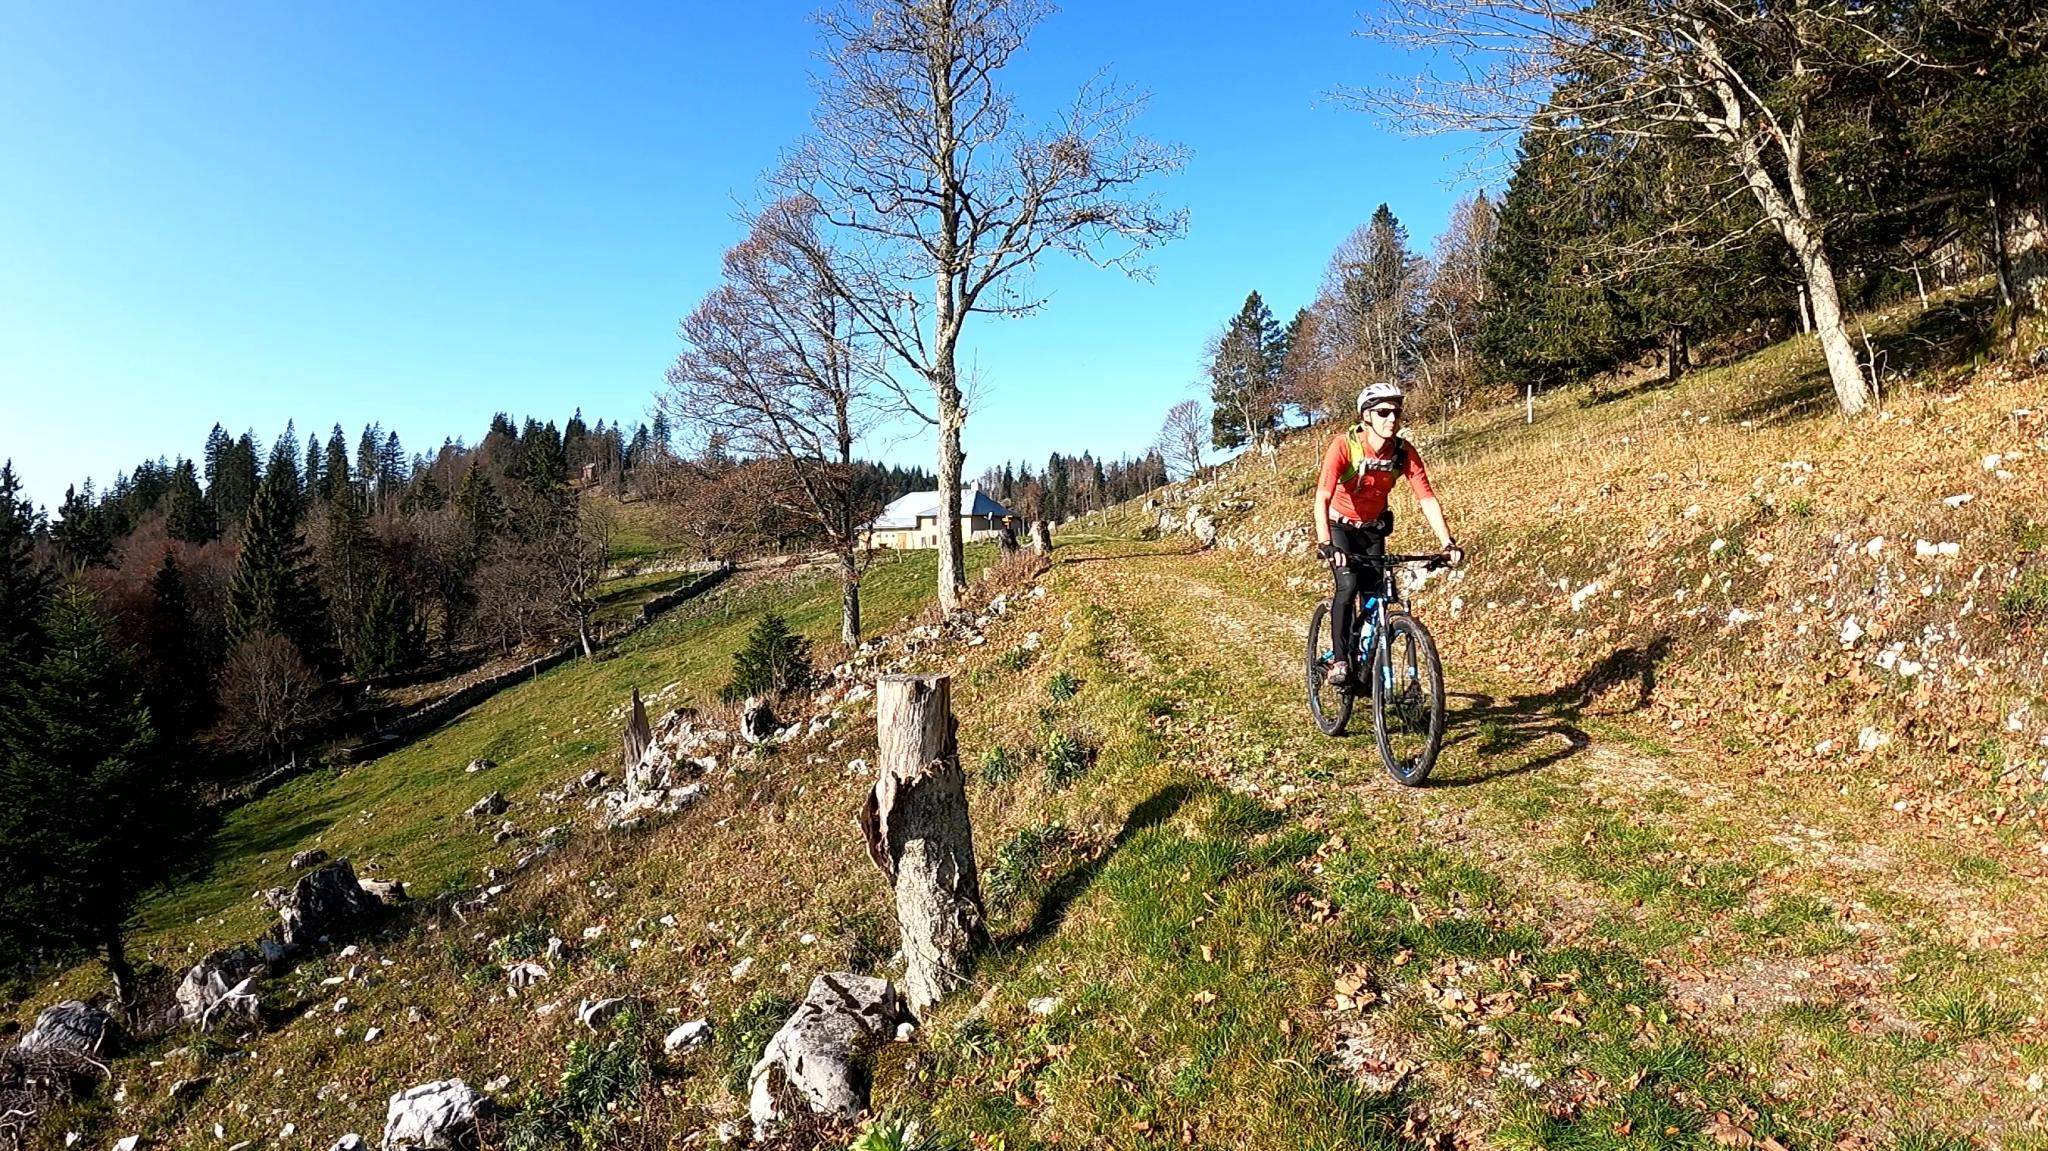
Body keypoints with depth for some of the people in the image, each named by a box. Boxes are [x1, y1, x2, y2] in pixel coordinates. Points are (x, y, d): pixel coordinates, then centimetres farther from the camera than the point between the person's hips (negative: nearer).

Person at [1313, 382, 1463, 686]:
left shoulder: (1404, 452, -17)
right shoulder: (1344, 446, -28)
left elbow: (1427, 499, -19)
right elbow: (1322, 497, -38)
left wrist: (1449, 544, -30)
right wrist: (1325, 543, -52)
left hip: (1373, 529, 4)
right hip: (1340, 526, -4)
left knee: (1376, 598, -3)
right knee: (1347, 586, -24)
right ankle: (1340, 660, -13)